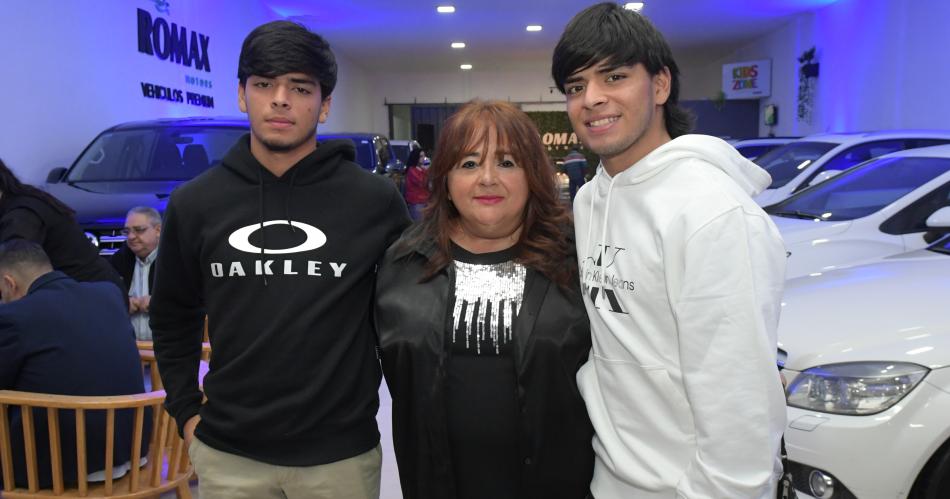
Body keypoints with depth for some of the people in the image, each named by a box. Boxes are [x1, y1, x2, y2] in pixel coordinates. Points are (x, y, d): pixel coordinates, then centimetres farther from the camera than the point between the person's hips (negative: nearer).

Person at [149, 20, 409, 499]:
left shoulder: (375, 200, -8)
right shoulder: (195, 203, -1)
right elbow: (172, 319, 12)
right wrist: (186, 411, 7)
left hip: (341, 454, -1)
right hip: (227, 453, 2)